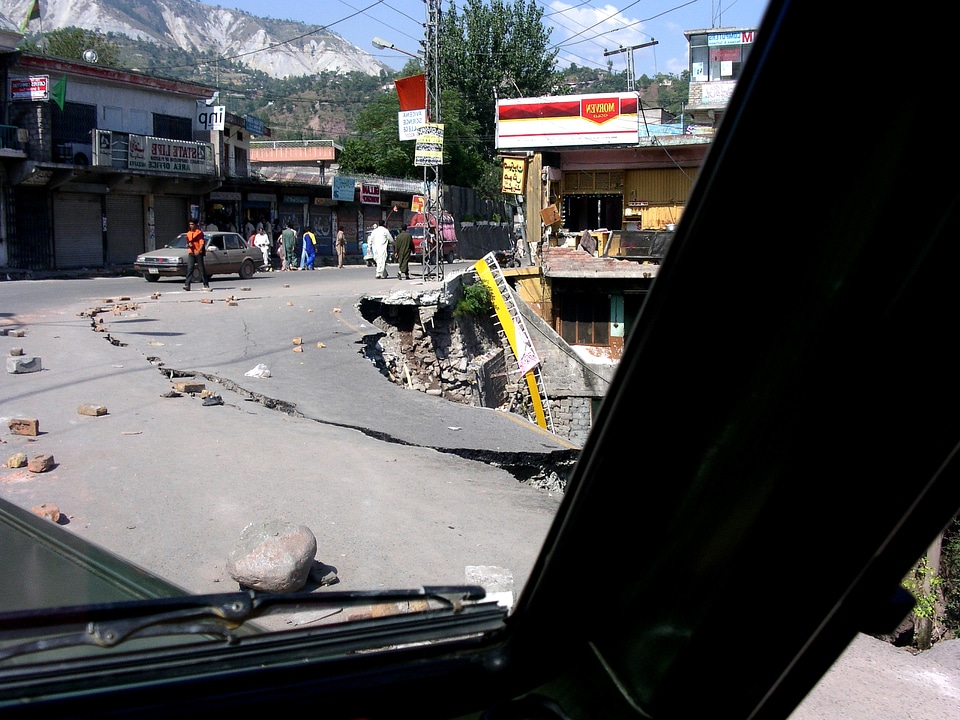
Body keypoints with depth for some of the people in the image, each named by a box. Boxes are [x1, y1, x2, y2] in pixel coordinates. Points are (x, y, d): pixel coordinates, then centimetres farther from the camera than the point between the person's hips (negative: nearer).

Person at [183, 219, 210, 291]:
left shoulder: (199, 232, -2)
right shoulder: (188, 233, 14)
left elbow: (202, 243, -8)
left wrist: (198, 251, -22)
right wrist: (188, 244, -2)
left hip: (198, 253, -4)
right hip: (191, 253, 4)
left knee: (201, 269, 1)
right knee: (189, 268, -8)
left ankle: (206, 285, 9)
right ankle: (187, 284, -16)